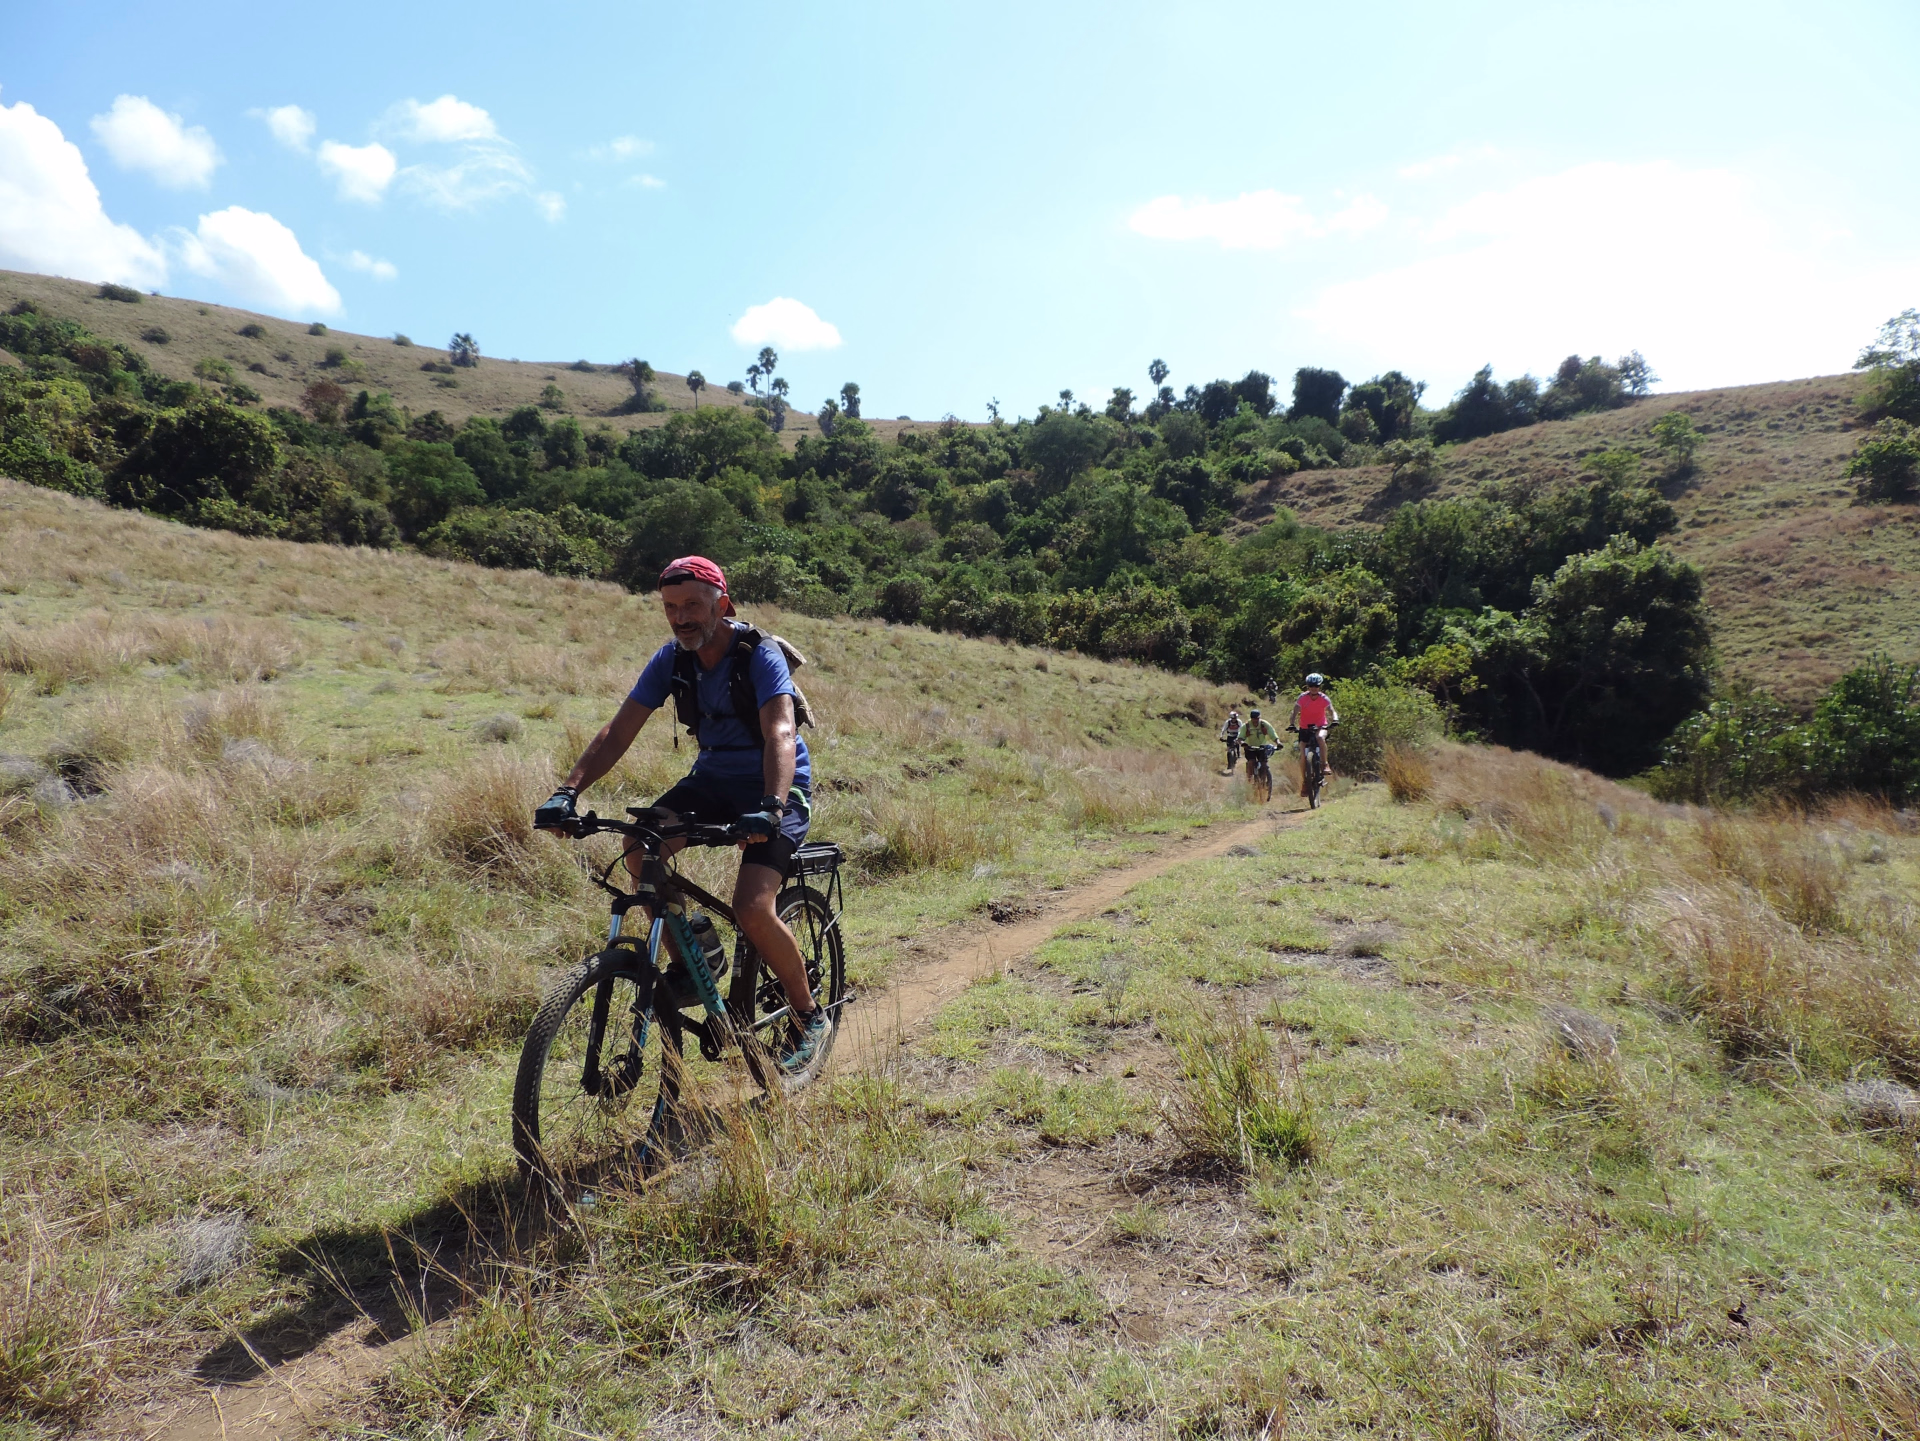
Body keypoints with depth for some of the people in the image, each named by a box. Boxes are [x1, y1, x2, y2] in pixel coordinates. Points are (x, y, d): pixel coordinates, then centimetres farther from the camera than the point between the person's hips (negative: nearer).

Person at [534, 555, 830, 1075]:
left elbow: (780, 734, -36)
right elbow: (619, 730, -10)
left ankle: (810, 1018, 1)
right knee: (640, 850, -21)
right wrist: (568, 792, -24)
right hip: (713, 776, 6)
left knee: (752, 908, -23)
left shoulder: (760, 655, -22)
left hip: (774, 786, -5)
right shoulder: (671, 659, -6)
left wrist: (771, 809, -52)